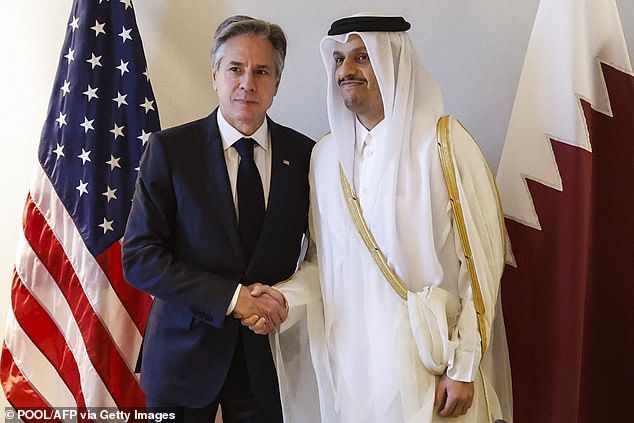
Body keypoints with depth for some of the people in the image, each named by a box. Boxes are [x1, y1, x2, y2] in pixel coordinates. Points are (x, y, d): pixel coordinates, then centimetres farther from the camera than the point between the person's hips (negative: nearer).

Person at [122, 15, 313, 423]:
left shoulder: (304, 154, -2)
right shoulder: (169, 148, -8)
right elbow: (139, 258, -12)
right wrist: (230, 297, -19)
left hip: (268, 352, 2)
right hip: (185, 350, -1)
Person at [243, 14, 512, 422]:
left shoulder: (443, 144, -11)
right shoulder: (326, 154, 4)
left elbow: (481, 262, -10)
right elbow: (325, 259, 10)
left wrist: (463, 367, -10)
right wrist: (285, 299, -7)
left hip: (423, 359, -4)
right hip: (348, 356, 4)